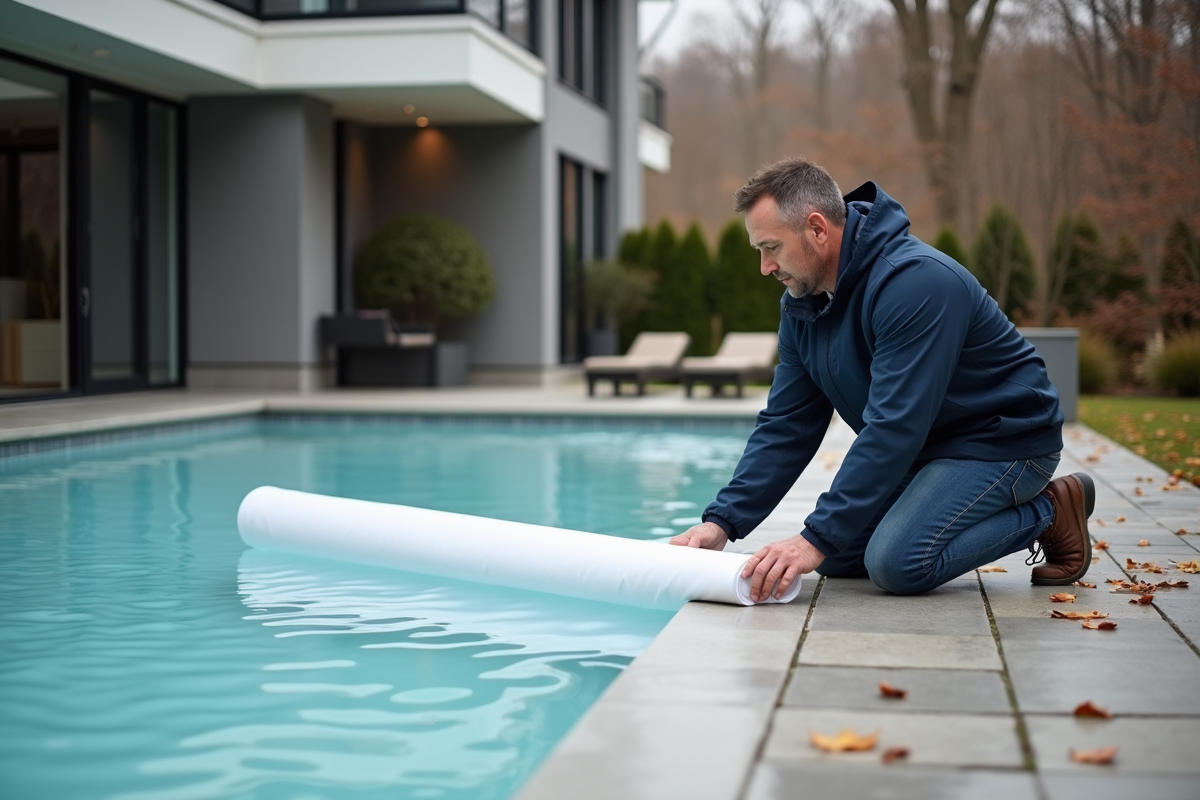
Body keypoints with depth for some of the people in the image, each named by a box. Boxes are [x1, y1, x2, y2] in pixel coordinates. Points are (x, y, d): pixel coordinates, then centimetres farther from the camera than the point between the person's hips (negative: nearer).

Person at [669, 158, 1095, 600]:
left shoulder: (916, 281, -29)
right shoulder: (801, 302, 0)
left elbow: (894, 428, -34)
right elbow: (786, 425, 0)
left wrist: (818, 539, -36)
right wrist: (722, 521, -12)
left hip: (1004, 437, -9)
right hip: (926, 445, 9)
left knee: (897, 562, -26)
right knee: (835, 557, 1)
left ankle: (1047, 512, -3)